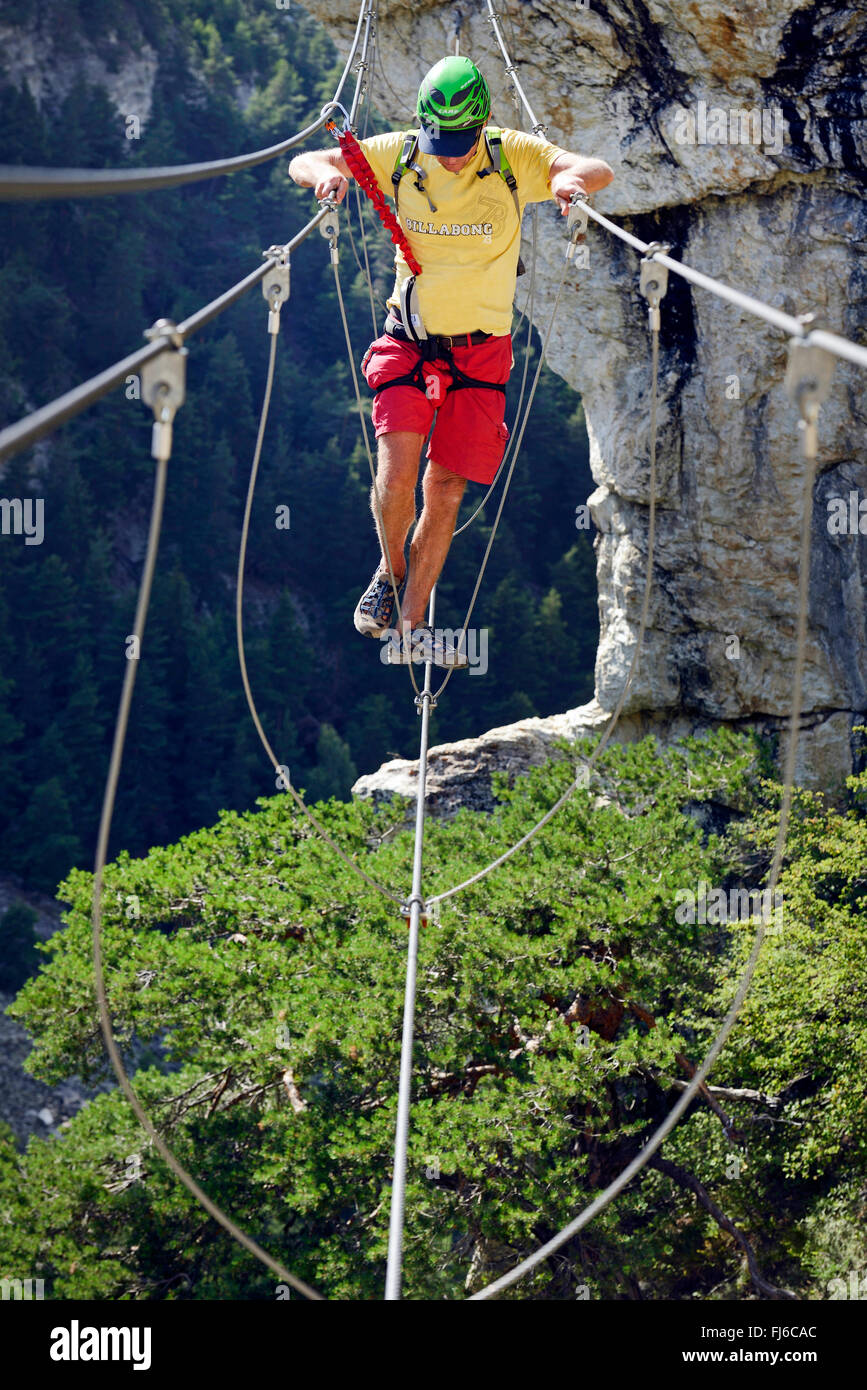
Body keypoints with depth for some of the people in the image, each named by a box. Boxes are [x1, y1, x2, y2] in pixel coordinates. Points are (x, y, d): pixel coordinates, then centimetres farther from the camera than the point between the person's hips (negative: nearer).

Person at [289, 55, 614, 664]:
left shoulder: (513, 157, -10)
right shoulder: (398, 155, -6)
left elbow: (598, 171, -19)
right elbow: (303, 163, -2)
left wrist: (573, 178, -44)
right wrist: (328, 173, -26)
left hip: (481, 350, 0)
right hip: (409, 340, 0)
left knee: (446, 489, 0)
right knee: (397, 469, -18)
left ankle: (415, 622, 15)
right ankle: (391, 570, 11)